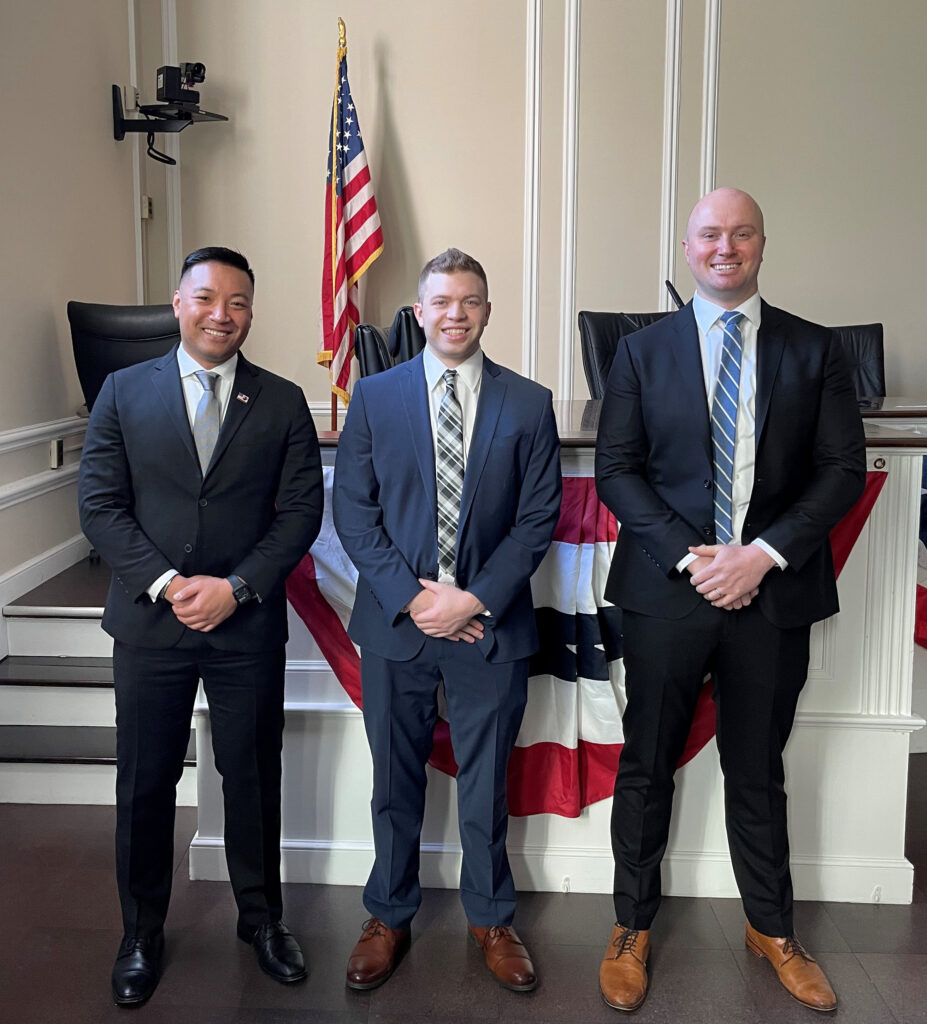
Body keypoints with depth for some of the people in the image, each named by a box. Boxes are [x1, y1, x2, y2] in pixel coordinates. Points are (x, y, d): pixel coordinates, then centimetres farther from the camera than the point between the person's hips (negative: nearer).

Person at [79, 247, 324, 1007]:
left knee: (253, 779, 12)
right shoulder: (124, 392, 3)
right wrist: (165, 584, -13)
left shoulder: (283, 402, 3)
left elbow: (301, 510, -2)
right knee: (145, 785, 11)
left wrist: (236, 587, -13)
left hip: (248, 625, 0)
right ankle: (142, 933, 30)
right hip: (150, 622, 0)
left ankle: (262, 917, 32)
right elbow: (100, 504, -2)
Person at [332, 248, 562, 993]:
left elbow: (539, 518, -3)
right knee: (395, 784, 15)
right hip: (395, 622, 1)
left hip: (490, 624, 0)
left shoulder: (529, 404, 1)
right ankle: (389, 918, 34)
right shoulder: (374, 397, 2)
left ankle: (491, 918, 34)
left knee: (486, 785, 14)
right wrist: (410, 597, -12)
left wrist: (476, 599, -13)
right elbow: (353, 512, -2)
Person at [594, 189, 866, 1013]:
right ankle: (633, 928, 28)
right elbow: (616, 470, -1)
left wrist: (763, 554, -13)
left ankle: (771, 929, 34)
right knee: (648, 766, 10)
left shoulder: (813, 350, 4)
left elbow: (843, 469, -1)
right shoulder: (644, 350, 3)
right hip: (668, 589, 0)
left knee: (758, 770, 15)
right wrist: (689, 556, -13)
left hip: (773, 592, 1)